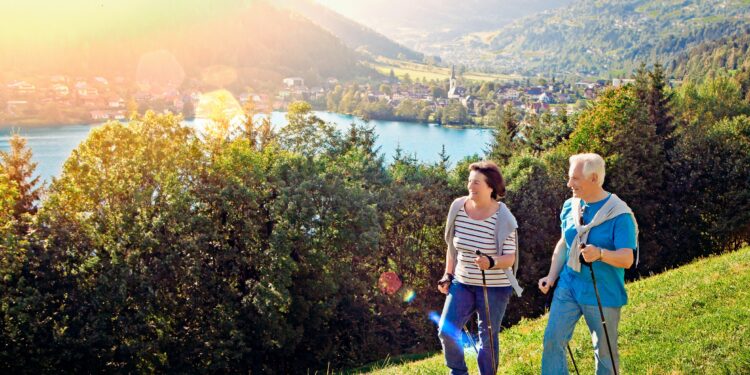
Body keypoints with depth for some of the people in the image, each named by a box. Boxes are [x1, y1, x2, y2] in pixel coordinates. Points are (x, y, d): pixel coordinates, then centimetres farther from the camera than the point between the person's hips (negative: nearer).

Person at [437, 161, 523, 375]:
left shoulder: (502, 218, -16)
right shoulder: (458, 207, -4)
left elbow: (510, 257, -16)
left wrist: (492, 263, -36)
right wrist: (448, 275, 8)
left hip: (494, 287, -4)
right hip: (462, 283, 4)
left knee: (488, 338, 7)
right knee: (446, 331, -3)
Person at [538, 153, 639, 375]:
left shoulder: (619, 214, -15)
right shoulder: (570, 206, 4)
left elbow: (627, 259, -19)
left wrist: (600, 254, -37)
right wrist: (551, 277, 7)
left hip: (603, 294, -5)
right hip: (568, 286, 5)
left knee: (605, 352, 9)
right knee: (552, 339, -1)